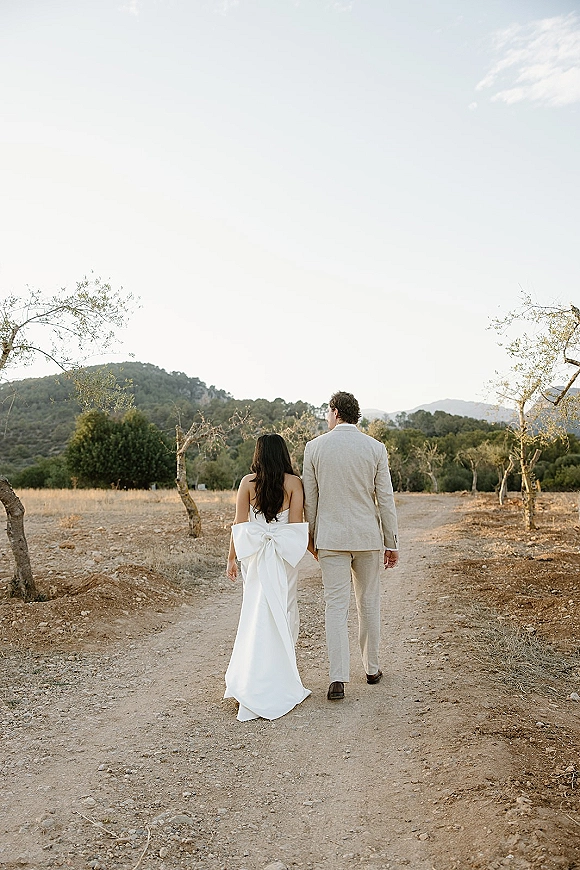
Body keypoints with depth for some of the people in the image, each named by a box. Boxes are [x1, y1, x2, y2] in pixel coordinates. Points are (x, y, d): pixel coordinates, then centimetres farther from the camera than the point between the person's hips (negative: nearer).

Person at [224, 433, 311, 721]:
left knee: (258, 615, 11)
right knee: (282, 615, 9)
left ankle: (251, 683, 14)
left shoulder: (247, 482, -1)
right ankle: (277, 683, 17)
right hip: (284, 556, -2)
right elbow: (296, 524, -8)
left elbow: (239, 524, -1)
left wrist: (231, 558, 7)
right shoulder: (293, 482, -5)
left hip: (255, 555, 2)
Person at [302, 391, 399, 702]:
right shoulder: (375, 448, -3)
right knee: (369, 603, 15)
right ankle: (372, 668, 28)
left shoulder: (315, 447, -3)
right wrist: (392, 543, 5)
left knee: (335, 606, 2)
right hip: (368, 537, 1)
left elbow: (308, 498, 0)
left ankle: (338, 678, -3)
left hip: (331, 538, -1)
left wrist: (311, 537, 12)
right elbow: (385, 499, -3)